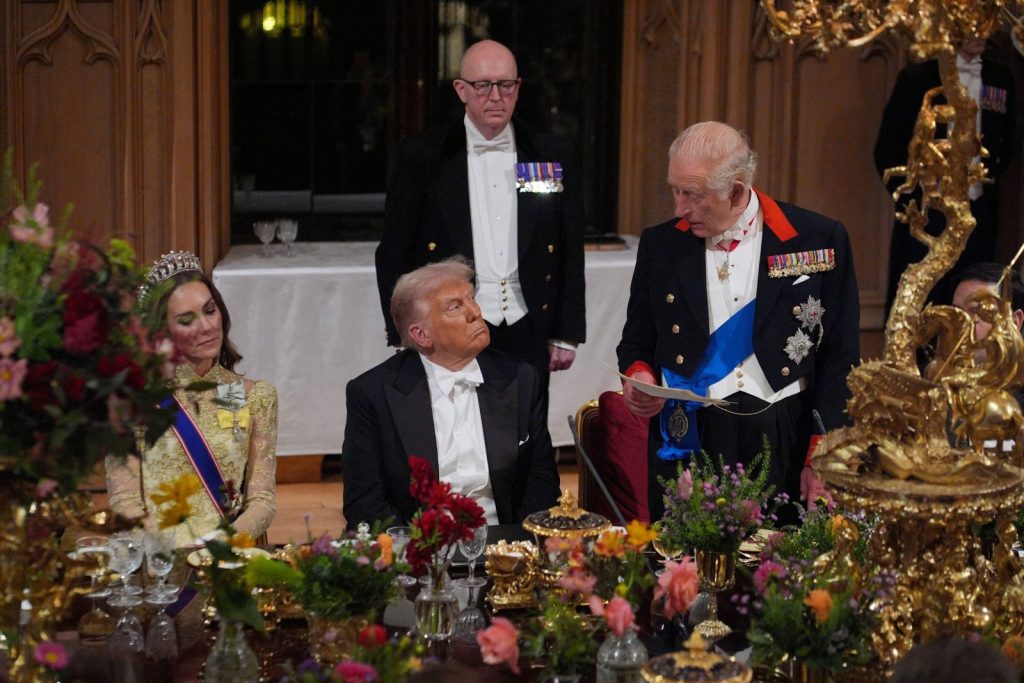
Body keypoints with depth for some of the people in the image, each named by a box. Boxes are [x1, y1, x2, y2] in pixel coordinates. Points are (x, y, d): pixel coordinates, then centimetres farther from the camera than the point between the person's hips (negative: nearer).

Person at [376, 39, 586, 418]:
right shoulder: (422, 157, 1)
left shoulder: (554, 155, 7)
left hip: (528, 336, 2)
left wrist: (567, 334, 7)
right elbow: (394, 255, 3)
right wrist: (405, 337, -2)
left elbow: (571, 253, 11)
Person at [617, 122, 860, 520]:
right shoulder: (661, 245, 6)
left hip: (784, 448, -2)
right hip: (686, 445, 2)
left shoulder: (820, 241, -2)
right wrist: (639, 376, -7)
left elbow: (840, 359, 0)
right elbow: (636, 344, 16)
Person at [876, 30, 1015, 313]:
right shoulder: (917, 77, 1)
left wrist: (991, 177, 9)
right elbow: (887, 148, 3)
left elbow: (1007, 144, 20)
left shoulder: (1000, 80, 9)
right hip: (926, 212, -3)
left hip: (979, 212, 3)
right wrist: (907, 194, -1)